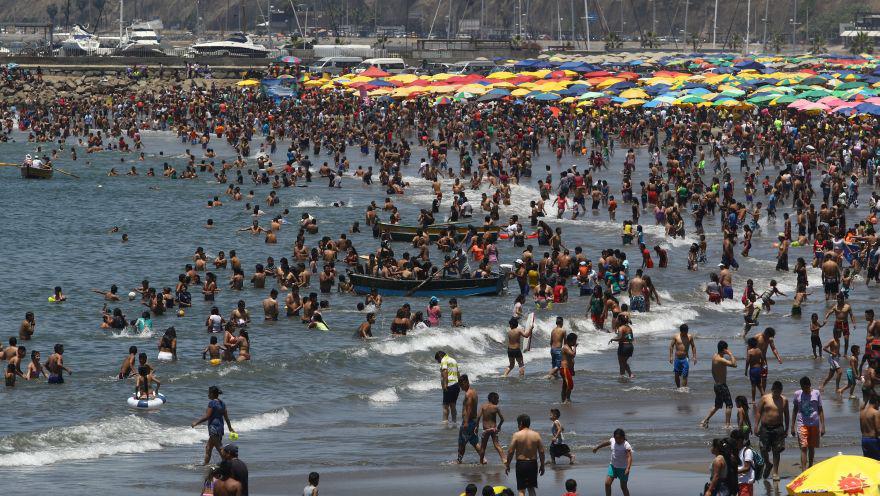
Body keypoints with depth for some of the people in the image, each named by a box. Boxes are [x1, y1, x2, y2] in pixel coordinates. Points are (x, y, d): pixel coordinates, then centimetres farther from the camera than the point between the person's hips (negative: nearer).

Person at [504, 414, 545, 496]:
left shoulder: (517, 435, -8)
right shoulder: (536, 435, 1)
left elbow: (510, 451, -8)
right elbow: (541, 452, 1)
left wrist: (507, 465, 3)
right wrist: (542, 465, 12)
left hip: (521, 463, -3)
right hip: (533, 463, 3)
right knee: (531, 488, 18)